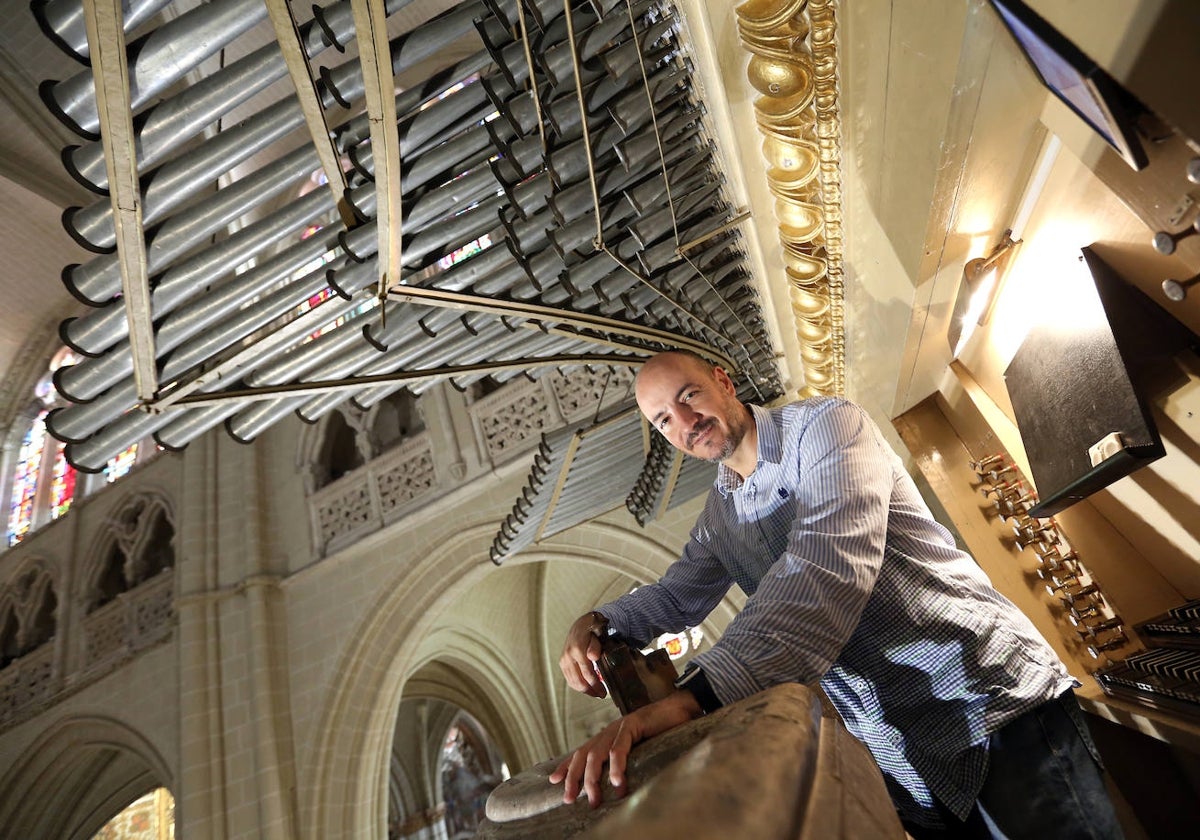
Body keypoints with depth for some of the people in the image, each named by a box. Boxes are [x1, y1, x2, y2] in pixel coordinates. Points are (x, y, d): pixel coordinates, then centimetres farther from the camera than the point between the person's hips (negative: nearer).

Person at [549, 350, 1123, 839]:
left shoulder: (823, 425, -16)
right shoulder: (719, 515, 7)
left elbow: (829, 569, -31)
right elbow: (678, 593, 17)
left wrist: (692, 696, -40)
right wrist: (596, 623, -4)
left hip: (991, 703, -5)